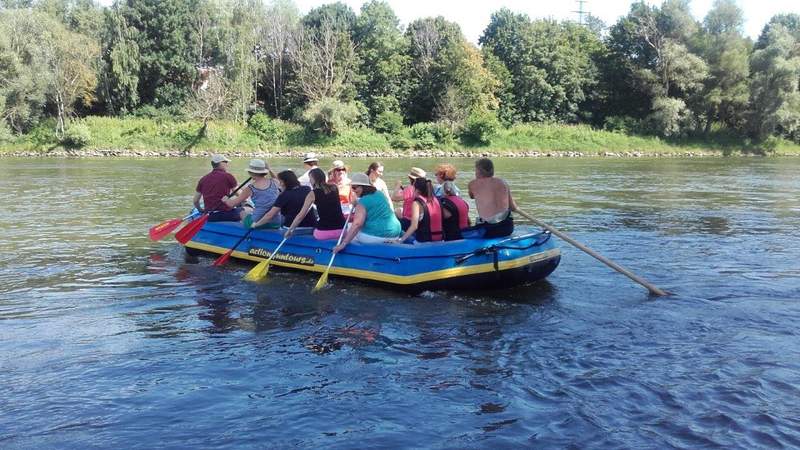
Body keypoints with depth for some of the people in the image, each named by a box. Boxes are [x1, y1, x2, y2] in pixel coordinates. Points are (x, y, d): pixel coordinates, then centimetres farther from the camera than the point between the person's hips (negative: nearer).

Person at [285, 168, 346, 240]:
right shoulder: (334, 188, 10)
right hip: (340, 229, 2)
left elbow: (301, 215, 0)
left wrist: (290, 230, 8)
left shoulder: (313, 194, 0)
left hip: (324, 232, -2)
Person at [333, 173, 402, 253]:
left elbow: (357, 224, -24)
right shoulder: (379, 194, 11)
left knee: (347, 231, 10)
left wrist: (343, 244, -28)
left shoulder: (363, 201, -12)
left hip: (376, 237, -9)